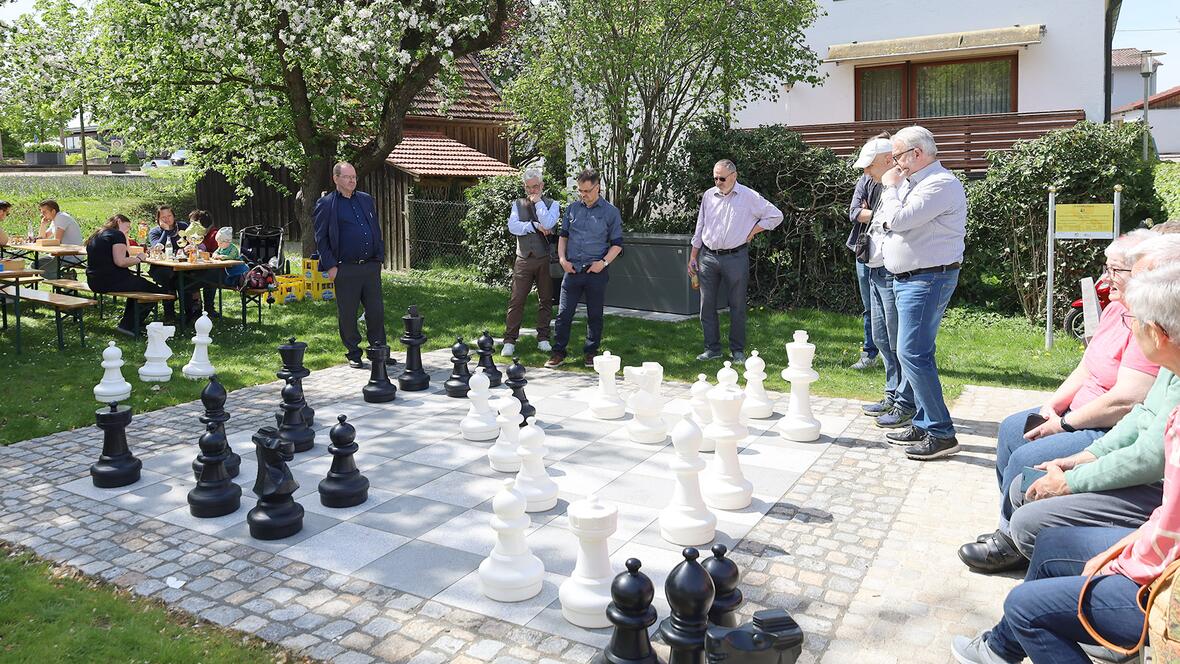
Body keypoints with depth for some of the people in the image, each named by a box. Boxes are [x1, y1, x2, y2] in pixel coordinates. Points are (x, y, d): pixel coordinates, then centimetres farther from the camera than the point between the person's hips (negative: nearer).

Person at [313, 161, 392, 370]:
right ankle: (353, 354, 16)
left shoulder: (367, 200, 14)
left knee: (376, 311, 6)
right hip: (345, 269, -4)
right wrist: (330, 265, -9)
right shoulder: (326, 204, -1)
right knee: (347, 314, 4)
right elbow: (320, 238, -2)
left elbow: (377, 229, 18)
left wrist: (379, 257, 10)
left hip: (371, 266, 4)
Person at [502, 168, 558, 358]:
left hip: (545, 259, 0)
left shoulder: (552, 204, 6)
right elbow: (512, 226, -5)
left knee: (546, 299, 7)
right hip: (524, 259, 1)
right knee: (516, 300, -2)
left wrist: (538, 202, -7)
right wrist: (535, 226, -11)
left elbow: (548, 224, -15)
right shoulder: (518, 205, 12)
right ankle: (509, 340, 3)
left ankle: (543, 338, 18)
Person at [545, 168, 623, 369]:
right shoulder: (573, 208, 9)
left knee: (595, 315, 7)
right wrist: (562, 258, 3)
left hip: (596, 272, -2)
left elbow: (617, 244, 3)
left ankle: (590, 353, 19)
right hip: (572, 270, 2)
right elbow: (563, 235, 17)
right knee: (564, 313, 0)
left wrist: (604, 262, -10)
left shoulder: (611, 212, 1)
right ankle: (558, 353, 8)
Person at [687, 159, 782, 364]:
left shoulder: (749, 197, -2)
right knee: (707, 305, 3)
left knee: (737, 306, 2)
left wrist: (752, 232, -3)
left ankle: (738, 350, 11)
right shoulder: (709, 196, 9)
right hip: (708, 257, 4)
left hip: (735, 257, -4)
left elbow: (776, 216, 2)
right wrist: (693, 257, 12)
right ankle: (712, 348, 13)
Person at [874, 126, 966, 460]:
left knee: (913, 354, -14)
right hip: (908, 279, 11)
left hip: (927, 279, -11)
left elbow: (898, 219, -23)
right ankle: (922, 423, 23)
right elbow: (888, 220, 18)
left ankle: (942, 434, -8)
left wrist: (890, 187, -7)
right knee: (914, 353, 14)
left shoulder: (941, 184, -16)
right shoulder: (915, 183, 17)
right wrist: (894, 188, 5)